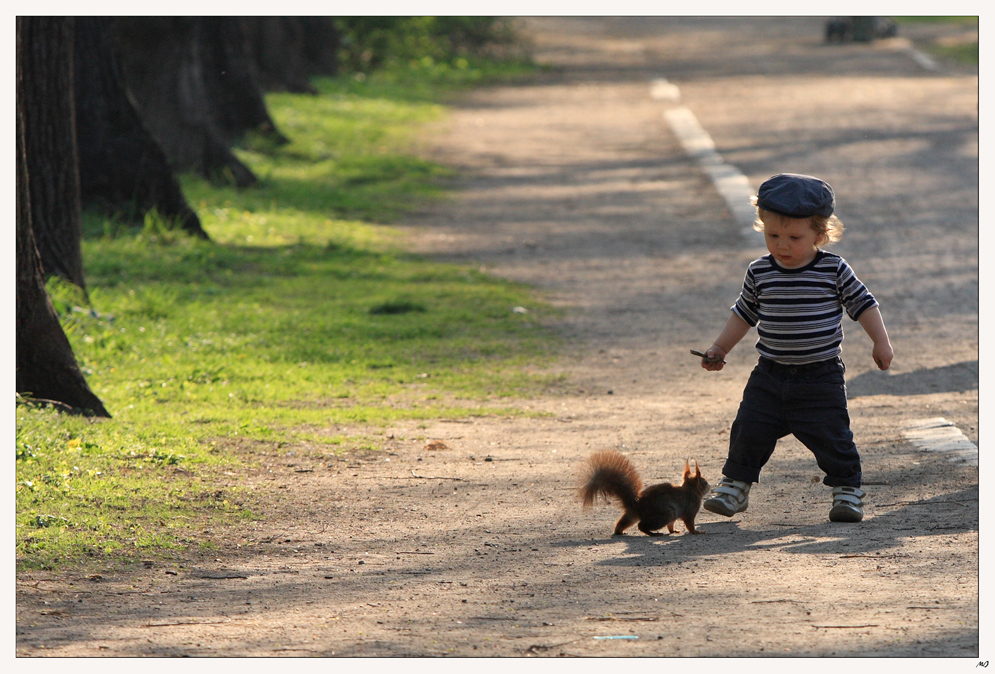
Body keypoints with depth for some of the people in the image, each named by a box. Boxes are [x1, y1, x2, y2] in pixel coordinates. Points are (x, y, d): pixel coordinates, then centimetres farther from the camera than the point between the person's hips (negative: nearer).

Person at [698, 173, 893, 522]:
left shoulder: (834, 271, -8)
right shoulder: (759, 273, 0)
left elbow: (862, 304, 2)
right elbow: (745, 313, 15)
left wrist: (880, 342, -2)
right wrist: (719, 349, 16)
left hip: (821, 377, -3)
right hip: (770, 376, 3)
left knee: (831, 435, -4)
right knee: (749, 430, 2)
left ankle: (847, 488, 13)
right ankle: (736, 484, 21)